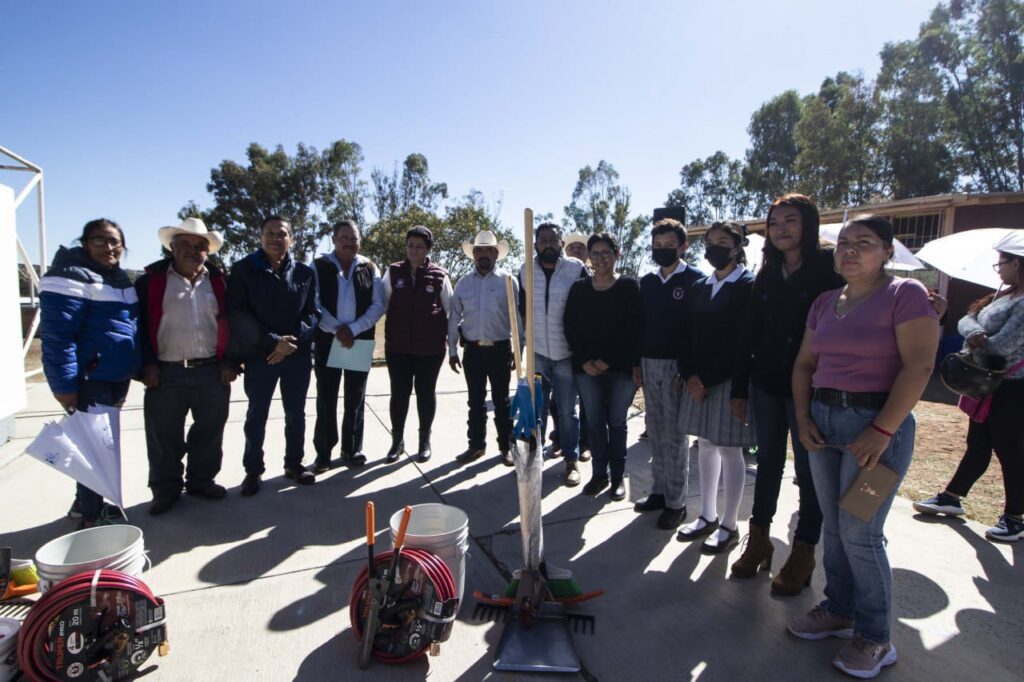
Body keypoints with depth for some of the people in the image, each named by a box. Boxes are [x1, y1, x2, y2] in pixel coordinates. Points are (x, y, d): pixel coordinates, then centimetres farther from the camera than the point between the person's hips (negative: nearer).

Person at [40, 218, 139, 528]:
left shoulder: (119, 277, 14)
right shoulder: (72, 276, -14)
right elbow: (57, 335, -20)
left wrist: (132, 371, 19)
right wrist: (64, 384, -24)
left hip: (115, 377, 9)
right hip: (90, 379, -9)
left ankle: (85, 503, 34)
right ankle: (90, 519, 7)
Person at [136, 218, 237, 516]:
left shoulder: (218, 281, 10)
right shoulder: (151, 279, 3)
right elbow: (140, 324, 0)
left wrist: (230, 361, 2)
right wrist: (147, 364, -7)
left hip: (213, 372, 2)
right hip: (167, 373, -2)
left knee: (210, 432, 11)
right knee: (164, 435, 6)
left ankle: (201, 480, 28)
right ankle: (166, 489, 22)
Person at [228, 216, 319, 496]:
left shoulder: (305, 272, 5)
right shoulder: (243, 270, -1)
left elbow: (311, 313, 4)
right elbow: (238, 315, -9)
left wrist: (292, 340, -12)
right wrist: (273, 341, -16)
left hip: (298, 354, 2)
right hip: (259, 355, -2)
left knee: (296, 412, 10)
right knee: (257, 414, 6)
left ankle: (294, 464, 25)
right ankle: (253, 470, 19)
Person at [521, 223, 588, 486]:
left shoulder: (576, 269, -7)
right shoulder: (525, 271, 2)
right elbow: (522, 309, 10)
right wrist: (524, 342, 4)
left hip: (566, 352, -2)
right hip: (536, 351, 2)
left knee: (567, 410, 7)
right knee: (536, 408, 12)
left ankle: (572, 461, 20)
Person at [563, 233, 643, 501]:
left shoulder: (629, 287, -3)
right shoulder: (579, 288, 6)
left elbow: (635, 329, -8)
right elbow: (570, 327, 5)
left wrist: (607, 360, -11)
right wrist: (584, 361, -6)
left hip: (620, 367, -2)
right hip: (587, 368, 3)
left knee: (616, 422, 6)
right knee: (595, 422, 8)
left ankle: (618, 476, 19)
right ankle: (599, 473, 22)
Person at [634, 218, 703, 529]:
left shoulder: (695, 280, -5)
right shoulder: (647, 281, 11)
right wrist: (637, 362, 9)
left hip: (677, 365, -5)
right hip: (649, 364, 5)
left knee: (674, 435, 0)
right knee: (655, 432, 11)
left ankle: (676, 502, 10)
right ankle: (660, 490, 23)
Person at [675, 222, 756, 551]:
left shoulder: (748, 287, -8)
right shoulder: (699, 288, 11)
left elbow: (743, 340, -14)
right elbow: (688, 336, 9)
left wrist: (707, 379, -14)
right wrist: (689, 376, -5)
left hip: (728, 380, -6)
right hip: (697, 379, 6)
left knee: (728, 449, 2)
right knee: (705, 446, 13)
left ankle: (729, 526, 15)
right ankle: (708, 516, 26)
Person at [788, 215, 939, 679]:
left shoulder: (905, 294, -7)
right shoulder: (824, 302, 12)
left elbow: (919, 366, -16)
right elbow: (804, 365, 13)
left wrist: (882, 430, -20)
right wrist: (803, 417, 1)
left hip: (877, 423, -6)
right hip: (824, 421, 6)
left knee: (859, 534, -2)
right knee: (833, 527, 13)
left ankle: (874, 637, 16)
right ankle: (839, 610, 30)